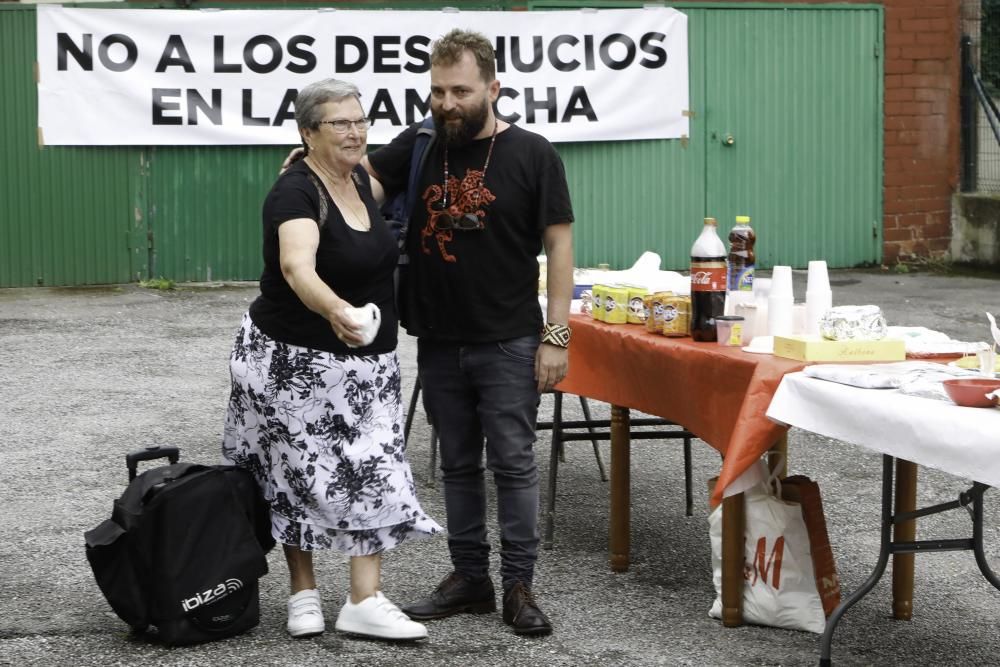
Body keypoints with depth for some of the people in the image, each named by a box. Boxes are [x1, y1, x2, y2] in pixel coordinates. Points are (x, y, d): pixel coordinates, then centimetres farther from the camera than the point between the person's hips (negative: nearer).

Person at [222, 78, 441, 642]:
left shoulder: (360, 180, 3)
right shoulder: (296, 192, -20)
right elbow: (297, 266, -41)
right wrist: (335, 310, -58)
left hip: (365, 360, 7)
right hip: (295, 360, -7)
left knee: (371, 470, 0)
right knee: (299, 475, 4)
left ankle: (366, 601, 1)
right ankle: (304, 593, 19)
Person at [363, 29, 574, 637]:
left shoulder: (532, 154, -6)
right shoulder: (419, 146, 3)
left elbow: (559, 244, -5)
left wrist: (556, 336, -10)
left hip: (509, 343, -4)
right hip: (438, 342, 4)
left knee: (513, 464, 1)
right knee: (458, 464, 12)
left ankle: (519, 585, 8)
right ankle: (470, 576, 22)